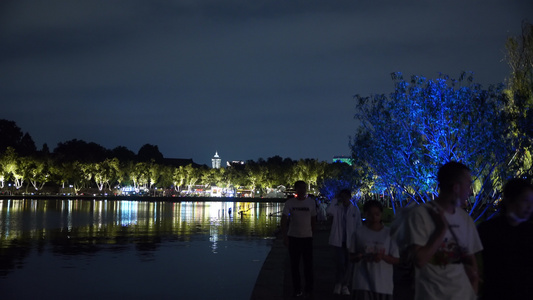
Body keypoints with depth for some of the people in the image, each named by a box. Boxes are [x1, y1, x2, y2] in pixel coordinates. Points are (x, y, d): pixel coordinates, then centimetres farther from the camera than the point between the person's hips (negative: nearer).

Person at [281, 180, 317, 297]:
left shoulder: (311, 202, -2)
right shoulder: (290, 202, -6)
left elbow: (313, 219, 8)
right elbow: (284, 220, -10)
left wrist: (312, 233, 9)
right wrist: (285, 237, -17)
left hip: (307, 237, 0)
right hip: (293, 237, 0)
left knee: (308, 264, 4)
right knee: (294, 265, 7)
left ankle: (308, 288, 21)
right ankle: (297, 289, 19)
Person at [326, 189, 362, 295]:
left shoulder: (355, 209, 2)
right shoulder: (337, 207, -1)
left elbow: (358, 225, 4)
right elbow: (329, 211, -23)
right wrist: (335, 200, -14)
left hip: (350, 241, 1)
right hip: (338, 240, -1)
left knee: (349, 264, 7)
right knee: (340, 263, -2)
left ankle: (345, 285, 22)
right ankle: (338, 284, 17)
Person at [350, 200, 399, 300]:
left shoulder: (389, 233, -1)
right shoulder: (359, 232, 0)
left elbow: (396, 259, 1)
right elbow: (352, 256, 7)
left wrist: (383, 257, -19)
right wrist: (361, 256, -16)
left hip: (384, 284, 1)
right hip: (363, 283, -1)